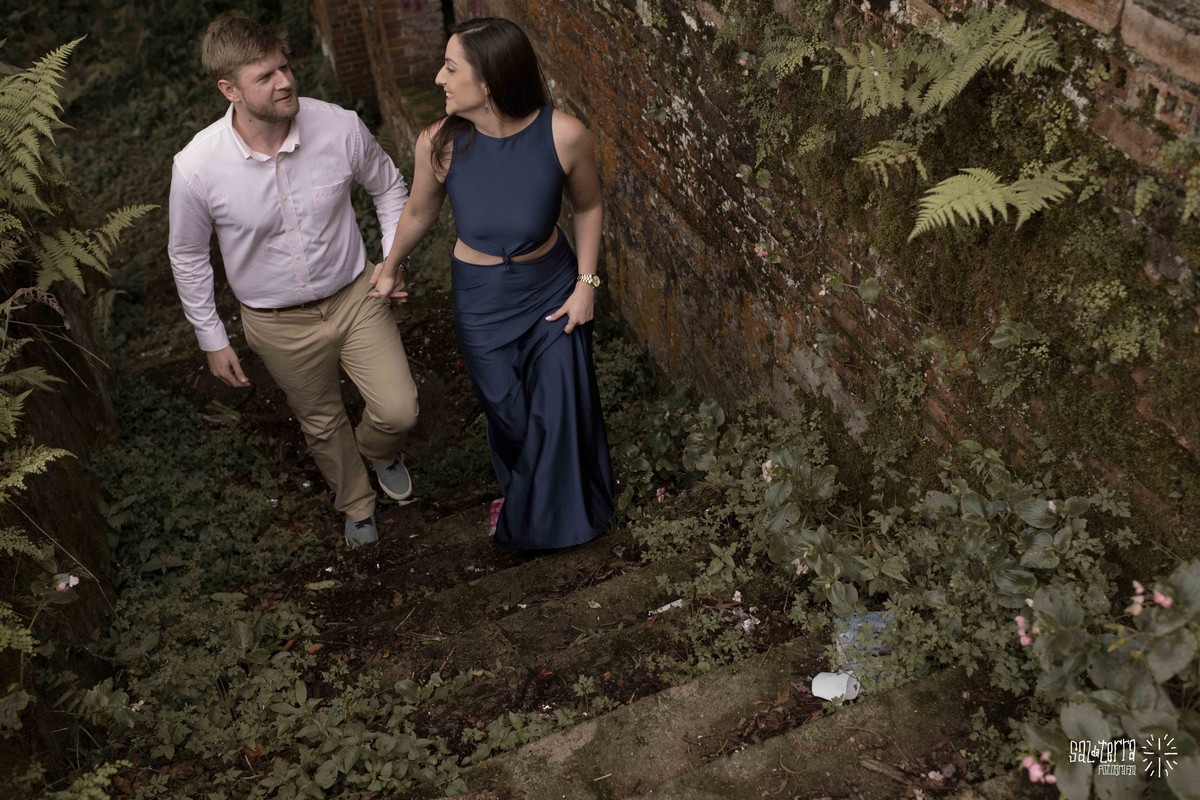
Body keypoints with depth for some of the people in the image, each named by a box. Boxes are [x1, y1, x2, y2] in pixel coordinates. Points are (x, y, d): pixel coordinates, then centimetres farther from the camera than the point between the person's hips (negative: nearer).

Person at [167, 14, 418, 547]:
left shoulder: (340, 127, -21)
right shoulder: (196, 168, -24)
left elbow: (388, 187, 1)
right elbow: (187, 256, -6)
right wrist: (212, 340, 0)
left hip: (355, 295, 1)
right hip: (279, 323, 0)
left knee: (398, 410, -1)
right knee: (322, 424, 19)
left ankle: (378, 453, 40)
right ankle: (356, 504, 51)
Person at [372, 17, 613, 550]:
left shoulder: (564, 135, -25)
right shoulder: (439, 143, -21)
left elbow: (588, 206, -4)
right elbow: (420, 211, 0)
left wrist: (586, 282, -6)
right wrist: (391, 265, 15)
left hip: (552, 287, 0)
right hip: (480, 298, 1)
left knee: (561, 411, 12)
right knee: (508, 415, 17)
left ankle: (564, 508, 45)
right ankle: (520, 498, 52)